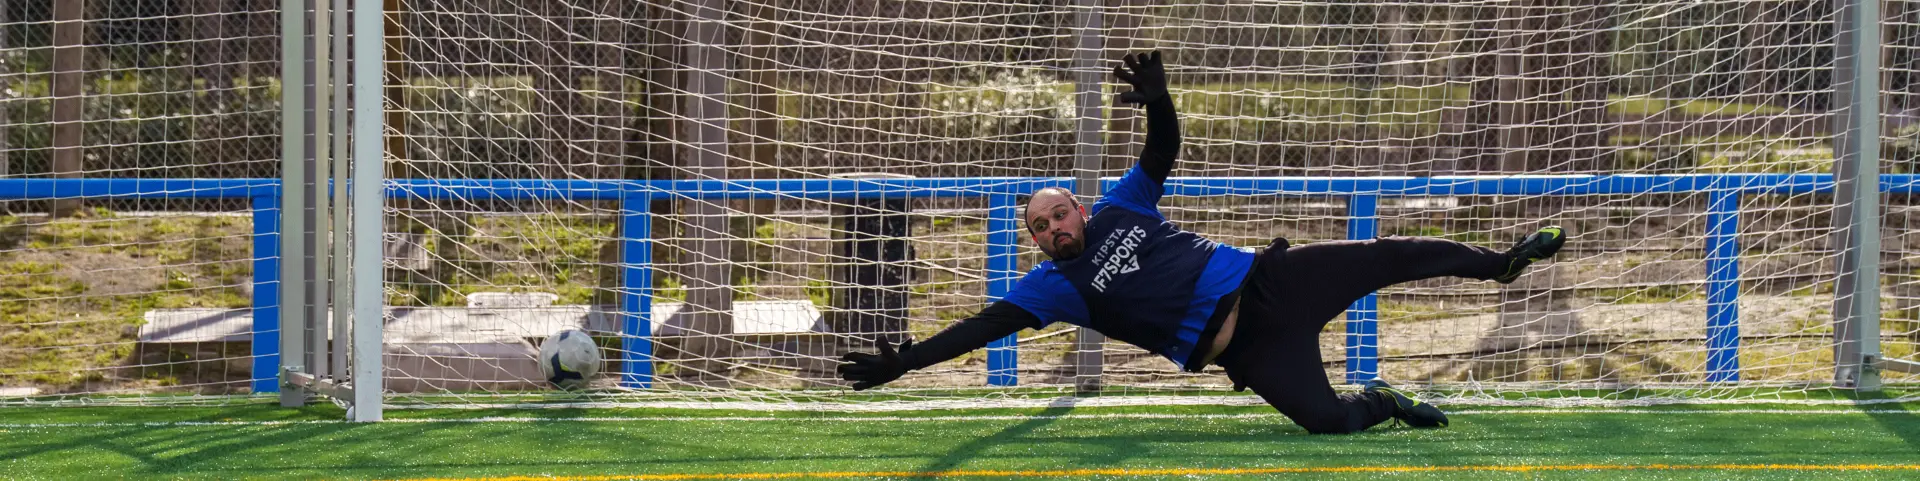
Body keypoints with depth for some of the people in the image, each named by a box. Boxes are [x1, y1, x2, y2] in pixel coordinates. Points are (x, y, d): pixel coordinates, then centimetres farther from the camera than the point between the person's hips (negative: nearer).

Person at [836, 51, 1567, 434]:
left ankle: (1498, 261, 18)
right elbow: (986, 326, -9)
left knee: (1388, 257, 1)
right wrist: (904, 362, -18)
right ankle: (1381, 402, 7)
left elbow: (1163, 151, 3)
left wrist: (1157, 101, -19)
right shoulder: (1055, 286, 0)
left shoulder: (1120, 208, 8)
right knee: (1325, 419, -24)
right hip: (1245, 346, -3)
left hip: (1270, 280, 3)